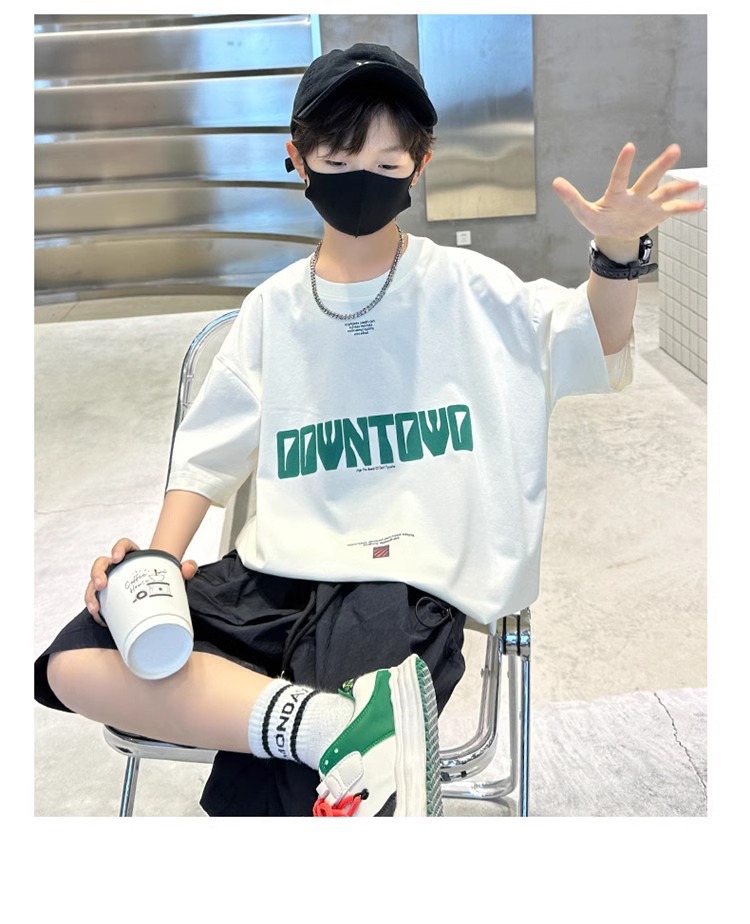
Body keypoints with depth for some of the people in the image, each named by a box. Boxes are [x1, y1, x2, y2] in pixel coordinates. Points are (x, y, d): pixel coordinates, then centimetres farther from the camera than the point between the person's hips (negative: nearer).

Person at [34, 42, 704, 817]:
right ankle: (338, 724, -32)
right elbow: (207, 451, 15)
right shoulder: (273, 307, 12)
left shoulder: (465, 287, 4)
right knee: (75, 661, -21)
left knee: (258, 793, -25)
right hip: (273, 576, 5)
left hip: (408, 585, -5)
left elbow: (597, 350, 0)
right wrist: (162, 560, -1)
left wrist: (618, 253, -21)